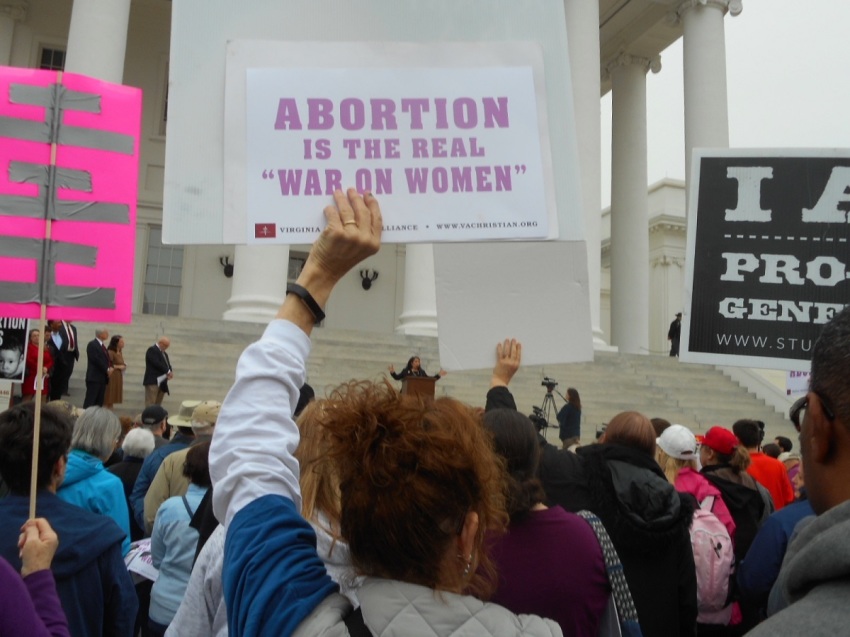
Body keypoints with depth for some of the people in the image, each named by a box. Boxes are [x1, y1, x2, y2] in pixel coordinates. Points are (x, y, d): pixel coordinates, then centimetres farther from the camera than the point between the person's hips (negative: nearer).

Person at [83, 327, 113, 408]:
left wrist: (110, 368, 0)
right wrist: (107, 370, -13)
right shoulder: (92, 344, -8)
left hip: (102, 377, 9)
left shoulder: (102, 345, 19)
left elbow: (106, 359, 20)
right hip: (94, 377, -9)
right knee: (90, 400, -10)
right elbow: (96, 359, -18)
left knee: (99, 401, 8)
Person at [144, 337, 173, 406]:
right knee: (150, 404, -10)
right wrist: (168, 372, -14)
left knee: (158, 405, 6)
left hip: (162, 382, 8)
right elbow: (157, 363, -19)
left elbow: (167, 364, 14)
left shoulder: (164, 353, 20)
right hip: (153, 381, -8)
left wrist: (170, 372, -7)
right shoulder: (152, 350, -8)